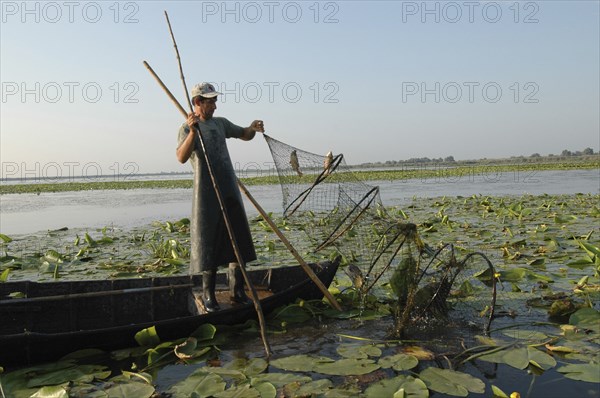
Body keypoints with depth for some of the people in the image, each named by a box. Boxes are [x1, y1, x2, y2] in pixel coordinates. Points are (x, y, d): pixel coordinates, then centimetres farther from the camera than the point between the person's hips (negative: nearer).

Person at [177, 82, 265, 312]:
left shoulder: (221, 123, 14)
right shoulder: (187, 128, -2)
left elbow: (244, 135, 25)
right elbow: (182, 157, -17)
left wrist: (253, 128, 3)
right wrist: (193, 131, -29)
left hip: (230, 191, 6)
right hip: (207, 193, -6)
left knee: (238, 240, 7)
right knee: (209, 241, 0)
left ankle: (237, 291, 18)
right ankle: (208, 295, 12)